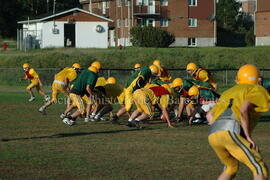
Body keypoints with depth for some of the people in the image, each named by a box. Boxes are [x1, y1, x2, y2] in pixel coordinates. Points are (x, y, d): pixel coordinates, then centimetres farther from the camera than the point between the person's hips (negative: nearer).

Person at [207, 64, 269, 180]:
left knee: (231, 167, 30)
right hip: (231, 132, -7)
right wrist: (248, 137, -5)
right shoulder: (257, 90, 13)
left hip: (213, 135, 7)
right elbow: (244, 109, -7)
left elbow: (209, 115, 32)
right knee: (260, 170, -2)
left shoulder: (228, 93, 36)